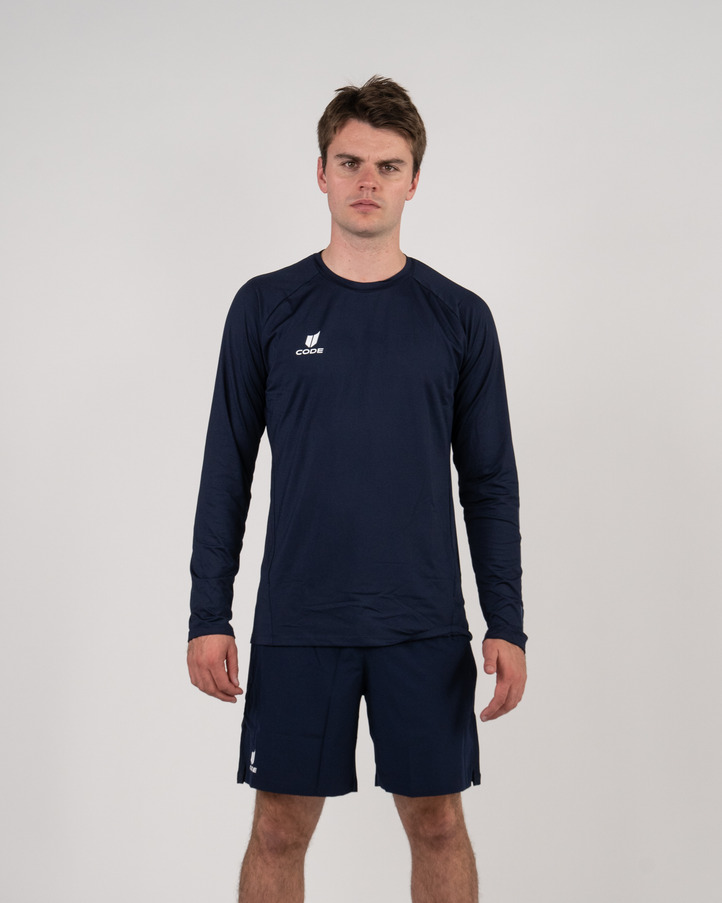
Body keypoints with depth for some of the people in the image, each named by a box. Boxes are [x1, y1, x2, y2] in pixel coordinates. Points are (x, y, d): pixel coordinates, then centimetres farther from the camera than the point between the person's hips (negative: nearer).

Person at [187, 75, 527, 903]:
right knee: (280, 829, 7)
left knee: (437, 823, 9)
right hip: (298, 624, 0)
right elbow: (227, 470, 3)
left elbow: (489, 483, 4)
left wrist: (507, 625, -2)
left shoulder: (459, 317, 3)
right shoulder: (267, 307, 2)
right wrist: (208, 615, -2)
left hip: (424, 627, 1)